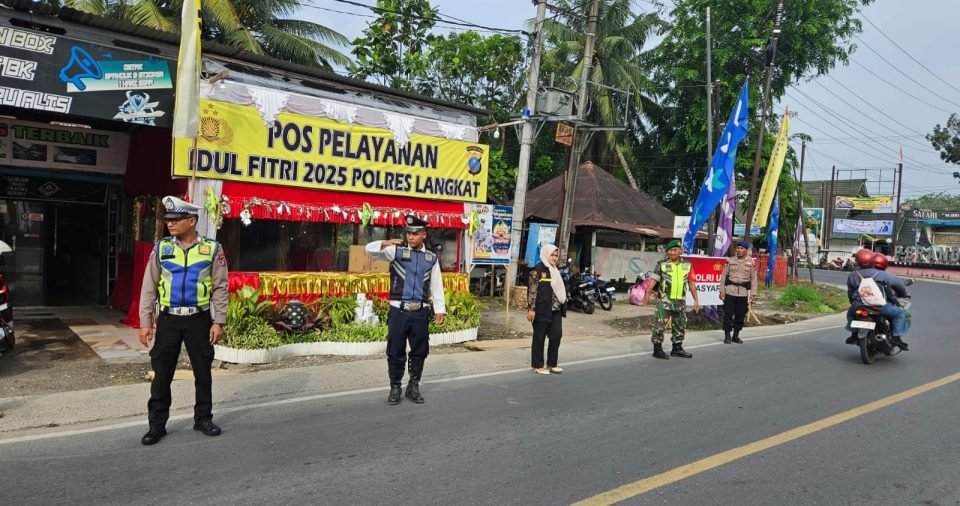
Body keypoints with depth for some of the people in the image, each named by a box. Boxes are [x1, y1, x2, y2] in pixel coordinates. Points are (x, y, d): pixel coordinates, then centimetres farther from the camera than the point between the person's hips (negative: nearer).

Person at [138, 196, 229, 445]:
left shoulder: (212, 249, -2)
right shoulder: (161, 248, 2)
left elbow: (220, 287, -1)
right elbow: (149, 287, 3)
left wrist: (219, 321, -6)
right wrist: (145, 322, -2)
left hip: (199, 319, -1)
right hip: (168, 319, 1)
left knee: (203, 371, 9)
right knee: (162, 373, 5)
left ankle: (203, 418, 23)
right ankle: (157, 424, 16)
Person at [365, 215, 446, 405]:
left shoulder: (431, 258, 7)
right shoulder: (396, 251, 1)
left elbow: (437, 286, 8)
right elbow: (370, 249, -6)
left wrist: (440, 310, 4)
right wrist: (386, 243, -24)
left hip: (421, 312, 2)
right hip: (398, 310, -2)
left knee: (419, 351, 10)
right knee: (395, 352, 4)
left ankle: (413, 387, 27)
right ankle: (395, 388, 21)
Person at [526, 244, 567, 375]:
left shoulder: (555, 270, 15)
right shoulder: (538, 269, -10)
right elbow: (532, 290, -14)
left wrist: (562, 307, 18)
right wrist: (531, 309, -19)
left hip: (555, 309, 8)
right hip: (542, 309, -8)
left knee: (557, 335, 6)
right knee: (539, 337, 2)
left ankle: (552, 364, 17)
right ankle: (538, 365, 11)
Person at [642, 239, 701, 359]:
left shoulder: (687, 265, 6)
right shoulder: (662, 264, -3)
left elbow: (691, 283, 9)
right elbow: (653, 279, -8)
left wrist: (696, 300, 8)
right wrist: (648, 293, -19)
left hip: (680, 301, 4)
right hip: (665, 300, -4)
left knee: (680, 326, 12)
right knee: (660, 325, -7)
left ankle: (677, 349, 25)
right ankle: (657, 349, 0)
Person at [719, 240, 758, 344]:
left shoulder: (751, 263, 4)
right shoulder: (730, 261, 4)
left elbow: (754, 279, 5)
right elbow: (723, 276, 5)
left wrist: (753, 294, -1)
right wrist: (722, 290, -1)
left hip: (743, 293, 1)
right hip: (730, 291, -1)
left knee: (740, 315, 5)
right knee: (728, 314, -3)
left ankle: (736, 336, 17)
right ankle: (727, 336, 5)